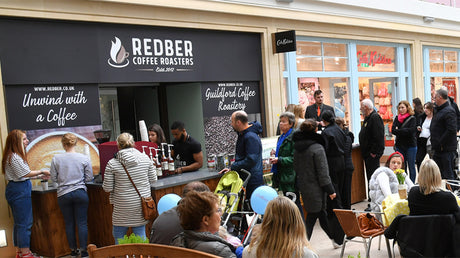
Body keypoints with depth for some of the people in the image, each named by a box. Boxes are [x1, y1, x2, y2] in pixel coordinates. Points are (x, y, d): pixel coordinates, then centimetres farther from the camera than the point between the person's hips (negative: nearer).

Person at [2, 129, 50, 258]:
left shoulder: (16, 156, 14)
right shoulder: (14, 157, -17)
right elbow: (27, 173, -15)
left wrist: (39, 176, 17)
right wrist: (42, 172, -1)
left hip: (15, 190, 11)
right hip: (20, 191, -11)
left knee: (19, 223, 16)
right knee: (25, 223, -4)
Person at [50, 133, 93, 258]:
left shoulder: (56, 159, -4)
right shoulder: (84, 158, -6)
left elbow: (53, 178, 0)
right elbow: (89, 178, -2)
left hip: (63, 195, 1)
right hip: (80, 193, -1)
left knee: (69, 223, 11)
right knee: (82, 223, 5)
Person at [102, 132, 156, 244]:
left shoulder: (112, 164, -11)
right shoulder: (145, 158, -4)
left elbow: (107, 188, -7)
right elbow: (153, 179, 5)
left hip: (122, 208, -3)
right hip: (141, 204, 3)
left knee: (119, 237, 14)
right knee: (140, 236, 15)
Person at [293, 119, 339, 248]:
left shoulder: (297, 148, 5)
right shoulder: (317, 148, -17)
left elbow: (296, 168, 12)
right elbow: (322, 171, -17)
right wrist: (330, 190, -10)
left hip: (303, 187, 7)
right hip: (315, 188, -7)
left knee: (321, 213, 18)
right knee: (311, 217, 1)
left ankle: (334, 238, 33)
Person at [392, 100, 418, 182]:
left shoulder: (412, 118, -4)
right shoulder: (397, 118, 8)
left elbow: (411, 131, -17)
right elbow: (393, 130, -3)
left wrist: (398, 131, -12)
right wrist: (404, 131, -15)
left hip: (410, 145, -4)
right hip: (400, 145, 4)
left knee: (411, 167, 4)